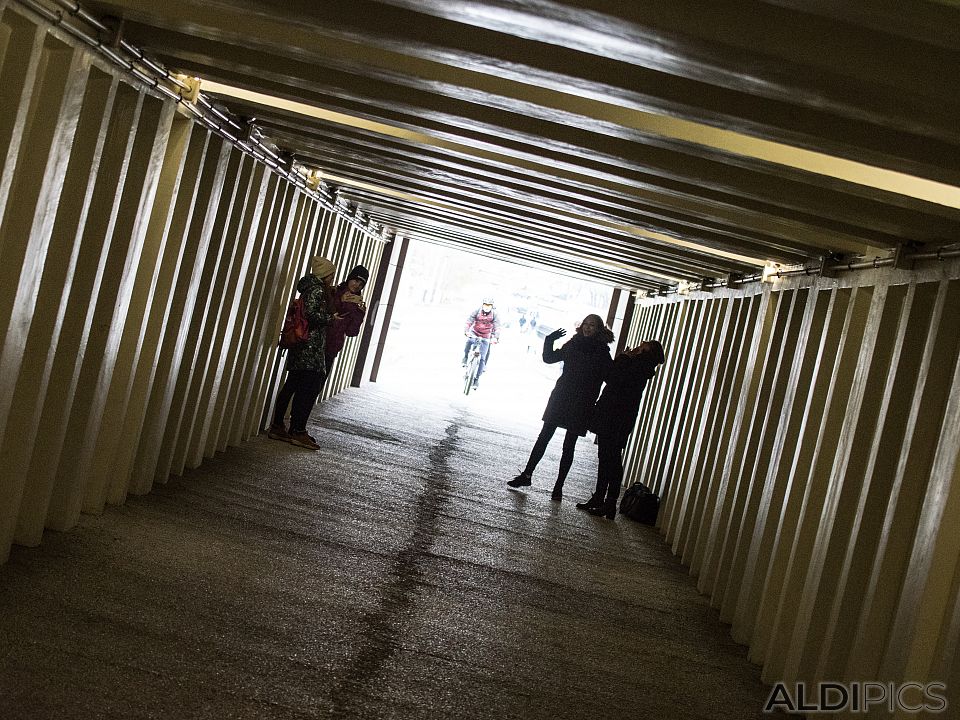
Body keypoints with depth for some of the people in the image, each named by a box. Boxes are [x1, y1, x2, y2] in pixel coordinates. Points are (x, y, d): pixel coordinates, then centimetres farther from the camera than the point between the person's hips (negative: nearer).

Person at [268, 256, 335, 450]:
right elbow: (311, 314, -23)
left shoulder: (309, 287, 17)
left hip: (299, 346, 10)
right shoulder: (317, 290, -11)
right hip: (311, 346, -10)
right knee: (309, 388, -6)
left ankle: (277, 426, 16)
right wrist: (331, 317, -10)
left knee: (292, 385, 12)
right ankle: (298, 431, -4)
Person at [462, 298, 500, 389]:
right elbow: (469, 322, -21)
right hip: (474, 333, 0)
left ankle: (476, 379, 0)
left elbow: (497, 327, -18)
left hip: (485, 338, 0)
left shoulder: (494, 314, -11)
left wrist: (496, 337, -35)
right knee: (469, 341, -35)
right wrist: (466, 331, -39)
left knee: (482, 358, -8)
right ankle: (465, 357, -7)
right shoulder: (476, 311, -13)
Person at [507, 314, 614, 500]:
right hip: (560, 398, 3)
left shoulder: (602, 352, -3)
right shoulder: (573, 344, 6)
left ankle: (559, 485, 10)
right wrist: (550, 340, -3)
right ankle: (527, 474, 12)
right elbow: (549, 358, 10)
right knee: (544, 436, 5)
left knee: (569, 445, 3)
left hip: (581, 405, -3)